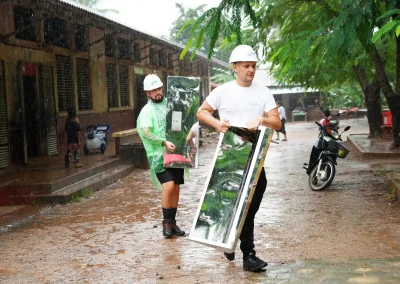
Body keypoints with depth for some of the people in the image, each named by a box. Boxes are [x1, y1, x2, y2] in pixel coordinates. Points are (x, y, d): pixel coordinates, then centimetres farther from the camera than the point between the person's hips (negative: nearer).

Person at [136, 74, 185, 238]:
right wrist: (164, 142, -23)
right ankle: (166, 221, -7)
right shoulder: (147, 110, -3)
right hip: (159, 154, -5)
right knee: (168, 185, -20)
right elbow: (144, 131, -19)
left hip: (176, 152, 5)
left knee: (176, 188, 8)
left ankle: (172, 222, 20)